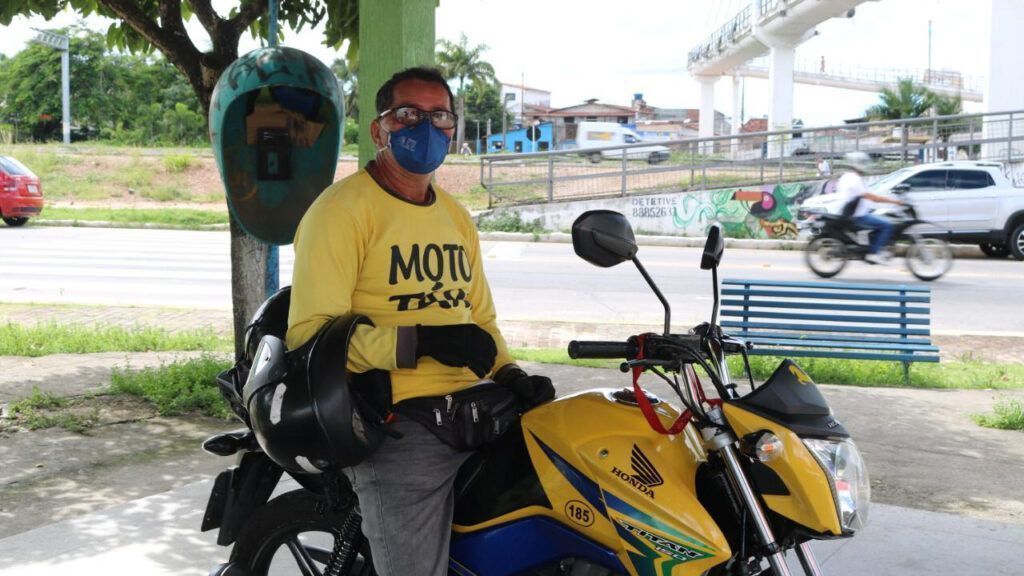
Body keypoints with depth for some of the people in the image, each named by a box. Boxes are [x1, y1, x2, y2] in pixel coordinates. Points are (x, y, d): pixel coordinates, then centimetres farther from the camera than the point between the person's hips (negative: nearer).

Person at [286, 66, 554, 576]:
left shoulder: (456, 217, 20)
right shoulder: (343, 208, -7)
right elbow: (310, 333, -16)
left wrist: (509, 373, 7)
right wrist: (421, 341, -22)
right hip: (399, 431, -7)